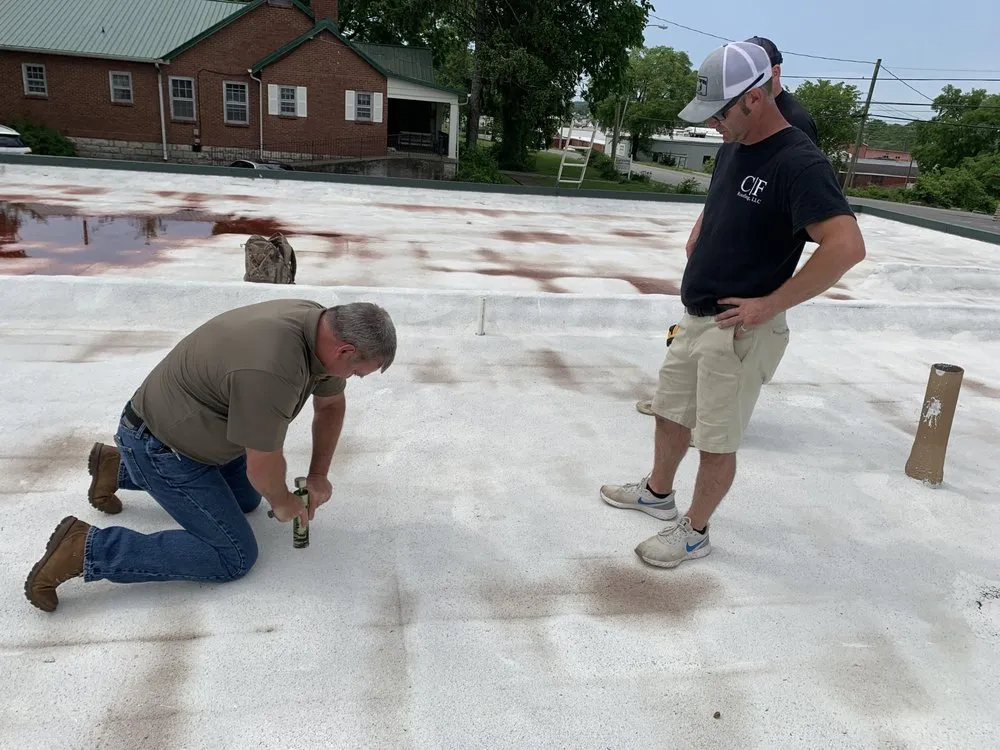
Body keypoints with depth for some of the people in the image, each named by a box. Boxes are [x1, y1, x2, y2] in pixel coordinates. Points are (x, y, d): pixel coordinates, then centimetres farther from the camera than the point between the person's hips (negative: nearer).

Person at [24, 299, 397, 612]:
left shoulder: (322, 325, -9)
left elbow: (331, 404, 8)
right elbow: (263, 466, -24)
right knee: (234, 557, -5)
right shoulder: (271, 369, -38)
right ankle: (87, 547, -2)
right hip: (159, 446, -9)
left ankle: (120, 467, 31)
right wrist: (283, 502, -4)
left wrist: (318, 476, 10)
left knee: (246, 498, 26)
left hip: (193, 426, 9)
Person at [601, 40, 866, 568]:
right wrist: (695, 252, 11)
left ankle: (694, 532, 25)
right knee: (670, 412, 21)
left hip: (740, 330, -8)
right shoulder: (732, 148, 7)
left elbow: (847, 246, -28)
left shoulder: (799, 163, -19)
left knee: (717, 440, 6)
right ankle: (657, 493, 43)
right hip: (694, 317, 9)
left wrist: (770, 304, -23)